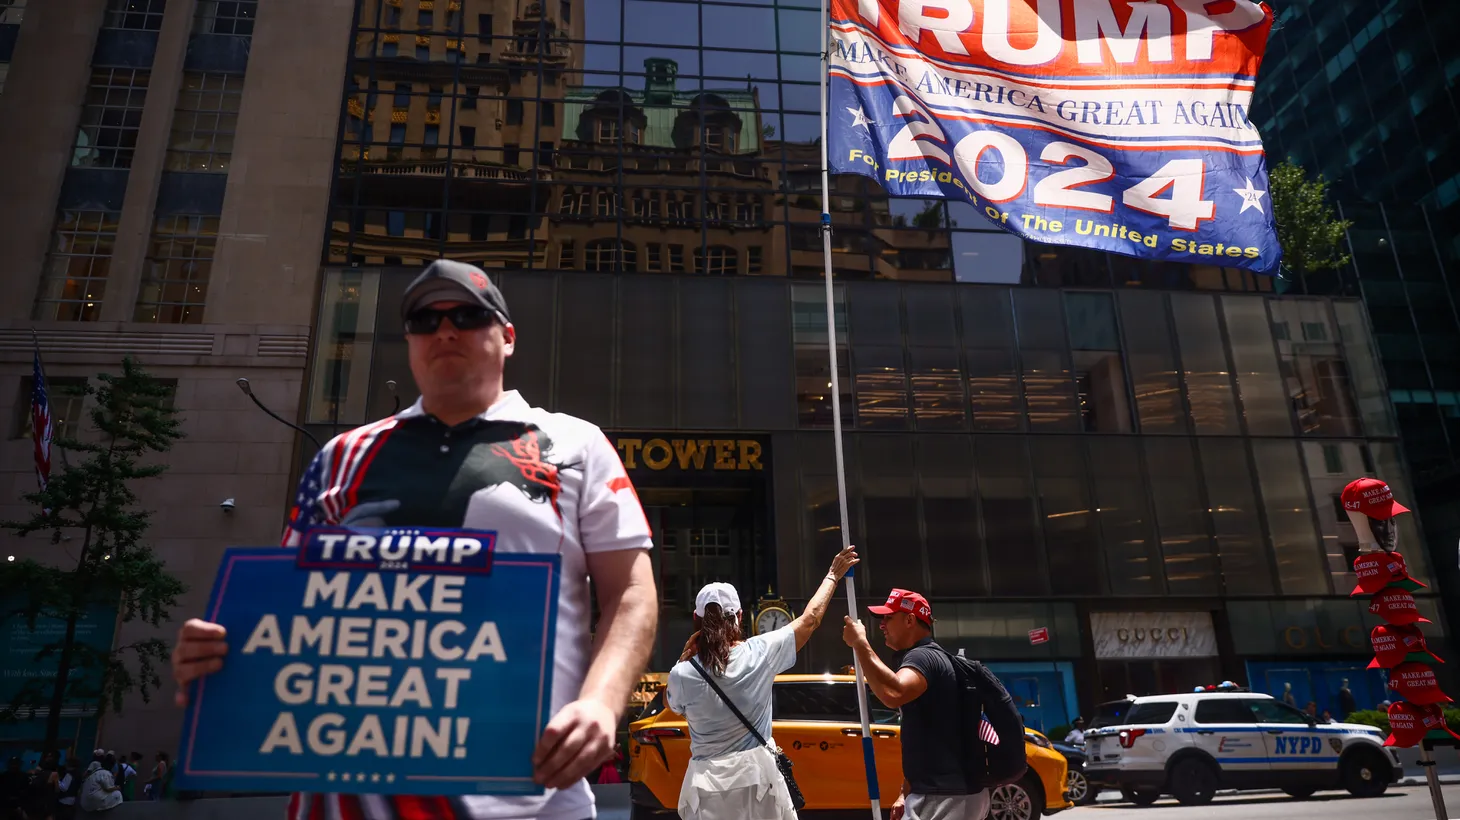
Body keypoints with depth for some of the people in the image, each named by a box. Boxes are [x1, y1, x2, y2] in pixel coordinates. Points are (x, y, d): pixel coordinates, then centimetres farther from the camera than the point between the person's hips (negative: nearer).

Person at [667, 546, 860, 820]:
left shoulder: (682, 674, -10)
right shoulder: (760, 653, -7)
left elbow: (670, 702, 15)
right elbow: (810, 619, 6)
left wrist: (685, 657, 9)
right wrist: (833, 574, 19)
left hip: (707, 783, 0)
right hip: (757, 775, 1)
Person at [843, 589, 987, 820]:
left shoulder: (922, 656, -14)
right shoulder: (929, 656, 20)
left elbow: (894, 695, -38)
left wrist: (860, 644, -29)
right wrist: (908, 793, 23)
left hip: (945, 798, -11)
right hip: (941, 794, 11)